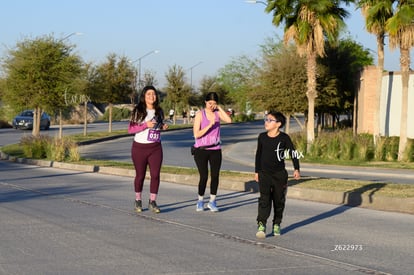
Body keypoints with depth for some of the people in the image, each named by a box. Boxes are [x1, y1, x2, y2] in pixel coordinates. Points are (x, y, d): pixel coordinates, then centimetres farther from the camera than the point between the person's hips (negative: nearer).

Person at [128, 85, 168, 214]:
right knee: (140, 175, 7)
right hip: (139, 147, -3)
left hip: (155, 148, 3)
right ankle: (138, 201, 22)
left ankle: (152, 202, 2)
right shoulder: (138, 111, -5)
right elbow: (130, 129, -10)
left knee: (155, 174, -7)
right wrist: (145, 125, -20)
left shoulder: (159, 111, 9)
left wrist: (163, 127, 1)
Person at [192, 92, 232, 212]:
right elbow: (196, 134, -10)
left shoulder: (218, 113, 4)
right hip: (201, 150, -3)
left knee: (215, 175, -1)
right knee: (204, 176, -4)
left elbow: (229, 120, -16)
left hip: (215, 150, 3)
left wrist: (219, 108, -11)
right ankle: (200, 201, 14)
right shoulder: (200, 114, -4)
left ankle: (212, 201, 12)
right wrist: (209, 125, -19)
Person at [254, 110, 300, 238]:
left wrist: (296, 169, -9)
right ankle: (261, 225, -20)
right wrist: (256, 171, 14)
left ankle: (277, 225, 22)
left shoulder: (284, 138, -6)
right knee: (264, 199, -14)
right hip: (264, 174, 1)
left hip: (280, 174, 0)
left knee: (279, 200, 7)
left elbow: (293, 153, -1)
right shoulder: (262, 137, 2)